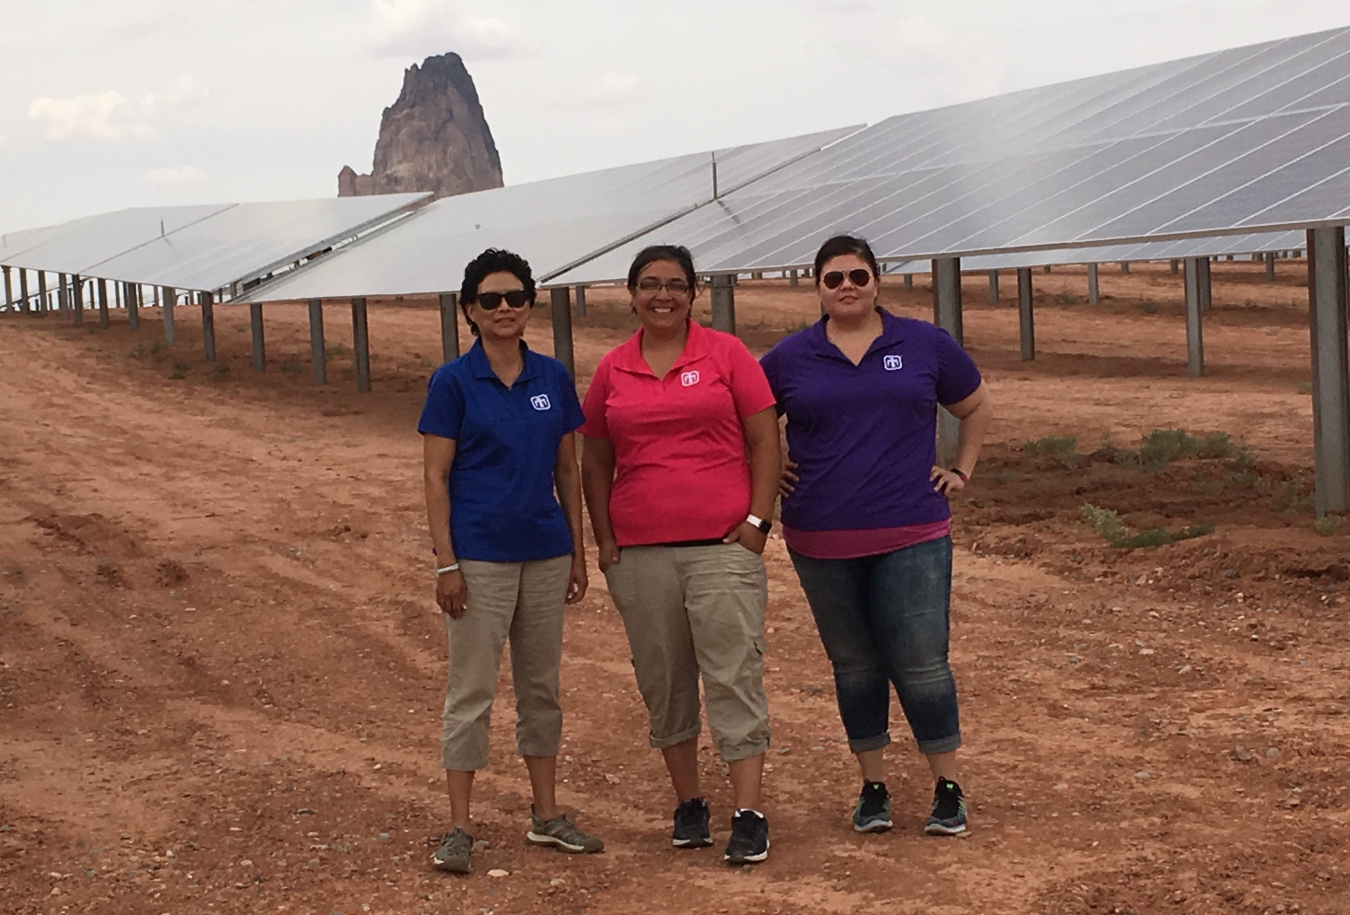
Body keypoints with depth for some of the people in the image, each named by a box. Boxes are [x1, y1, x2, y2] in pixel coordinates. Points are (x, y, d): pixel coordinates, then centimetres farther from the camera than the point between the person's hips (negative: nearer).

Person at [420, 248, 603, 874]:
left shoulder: (553, 378, 6)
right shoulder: (453, 383, -6)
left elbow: (567, 469, 11)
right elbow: (436, 478, -6)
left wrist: (578, 552, 9)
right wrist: (445, 563, -12)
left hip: (545, 553, 5)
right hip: (479, 557, -4)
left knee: (541, 687, 13)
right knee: (471, 692, 0)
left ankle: (545, 817, 23)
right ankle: (458, 829, 7)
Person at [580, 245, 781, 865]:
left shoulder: (726, 354, 2)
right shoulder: (612, 371, 8)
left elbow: (765, 442, 2)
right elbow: (595, 462, 14)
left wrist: (758, 519, -6)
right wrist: (603, 538, 6)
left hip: (722, 545, -3)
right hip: (639, 552, 3)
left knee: (734, 676, -6)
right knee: (663, 681, 9)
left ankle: (749, 815, -5)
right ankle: (688, 803, 22)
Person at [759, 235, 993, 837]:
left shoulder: (924, 346, 4)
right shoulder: (790, 358, 5)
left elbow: (977, 407, 17)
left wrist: (961, 471, 9)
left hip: (911, 537, -1)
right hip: (822, 541, 2)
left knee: (921, 665, -5)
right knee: (854, 666, 10)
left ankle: (947, 789, 9)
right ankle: (873, 787, 22)